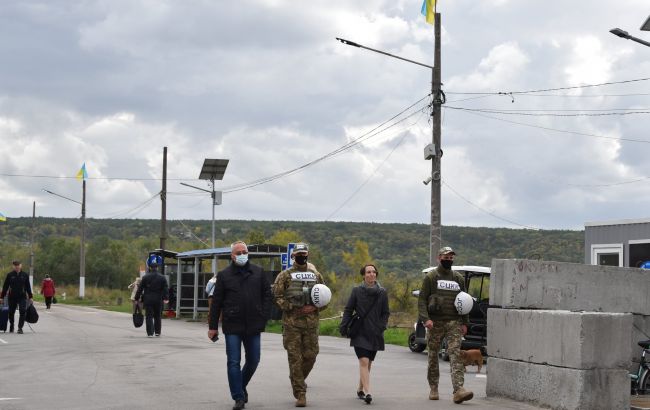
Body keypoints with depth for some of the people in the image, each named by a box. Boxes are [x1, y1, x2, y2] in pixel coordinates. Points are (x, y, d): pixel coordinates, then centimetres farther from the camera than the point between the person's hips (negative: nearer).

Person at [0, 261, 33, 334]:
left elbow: (28, 287, 10)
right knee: (11, 313, 11)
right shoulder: (10, 275, 1)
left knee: (22, 312, -13)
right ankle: (11, 327, 31)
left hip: (22, 297, 0)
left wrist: (30, 297, 9)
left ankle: (20, 328, -10)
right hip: (12, 297, 0)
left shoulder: (25, 275, 4)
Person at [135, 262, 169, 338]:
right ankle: (157, 332, 15)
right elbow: (166, 289, -6)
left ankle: (150, 333, -7)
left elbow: (140, 288, 0)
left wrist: (137, 298, 4)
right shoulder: (162, 278, 3)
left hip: (148, 300, -1)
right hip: (158, 300, 2)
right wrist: (166, 298, -11)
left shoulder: (145, 277, 0)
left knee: (149, 316, 0)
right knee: (158, 316, 13)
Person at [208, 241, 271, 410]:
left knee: (253, 360, 10)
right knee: (234, 362, -2)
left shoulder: (258, 273, 7)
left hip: (253, 326, 2)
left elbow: (267, 295, 8)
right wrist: (213, 326, 1)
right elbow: (216, 302, 4)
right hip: (232, 326, -2)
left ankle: (241, 386, 34)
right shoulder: (224, 275, 2)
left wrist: (263, 318, -3)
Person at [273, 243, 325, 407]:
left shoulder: (316, 275, 11)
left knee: (310, 356, 4)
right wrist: (293, 308, -12)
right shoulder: (285, 275, 2)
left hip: (311, 322, 3)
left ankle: (297, 382, 30)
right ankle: (300, 394, 0)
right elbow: (277, 295, -4)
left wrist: (314, 307, -5)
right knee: (295, 358, -4)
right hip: (291, 322, -3)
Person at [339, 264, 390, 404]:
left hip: (375, 333, 3)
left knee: (368, 363, 10)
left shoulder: (382, 293, 7)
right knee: (364, 362, -16)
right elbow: (348, 310, 5)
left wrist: (382, 326, -3)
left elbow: (385, 313, 11)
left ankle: (360, 389, 27)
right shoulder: (357, 291, 2)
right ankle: (367, 392, -23)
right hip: (360, 333, -3)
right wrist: (344, 326, -3)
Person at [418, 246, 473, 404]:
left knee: (456, 355, -11)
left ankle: (459, 390, -20)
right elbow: (422, 299, -3)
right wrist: (426, 318, -16)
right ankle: (433, 389, 18)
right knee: (433, 356, 6)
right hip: (436, 323, -2)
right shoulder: (431, 277, 2)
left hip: (454, 323, 2)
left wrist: (464, 323, 10)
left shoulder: (458, 278, 13)